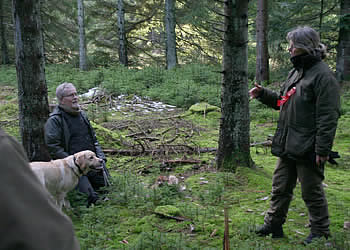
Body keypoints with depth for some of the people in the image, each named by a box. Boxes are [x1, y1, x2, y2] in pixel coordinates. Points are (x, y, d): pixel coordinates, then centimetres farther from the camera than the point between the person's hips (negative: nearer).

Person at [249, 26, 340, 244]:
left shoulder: (322, 75, -15)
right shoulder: (296, 72, 13)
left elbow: (328, 116, -19)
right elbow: (282, 102, 24)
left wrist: (322, 149, -21)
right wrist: (263, 93, 8)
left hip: (308, 148, -8)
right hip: (288, 145, 9)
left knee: (312, 190, 6)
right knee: (280, 187, 16)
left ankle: (320, 231, 23)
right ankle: (273, 225, 30)